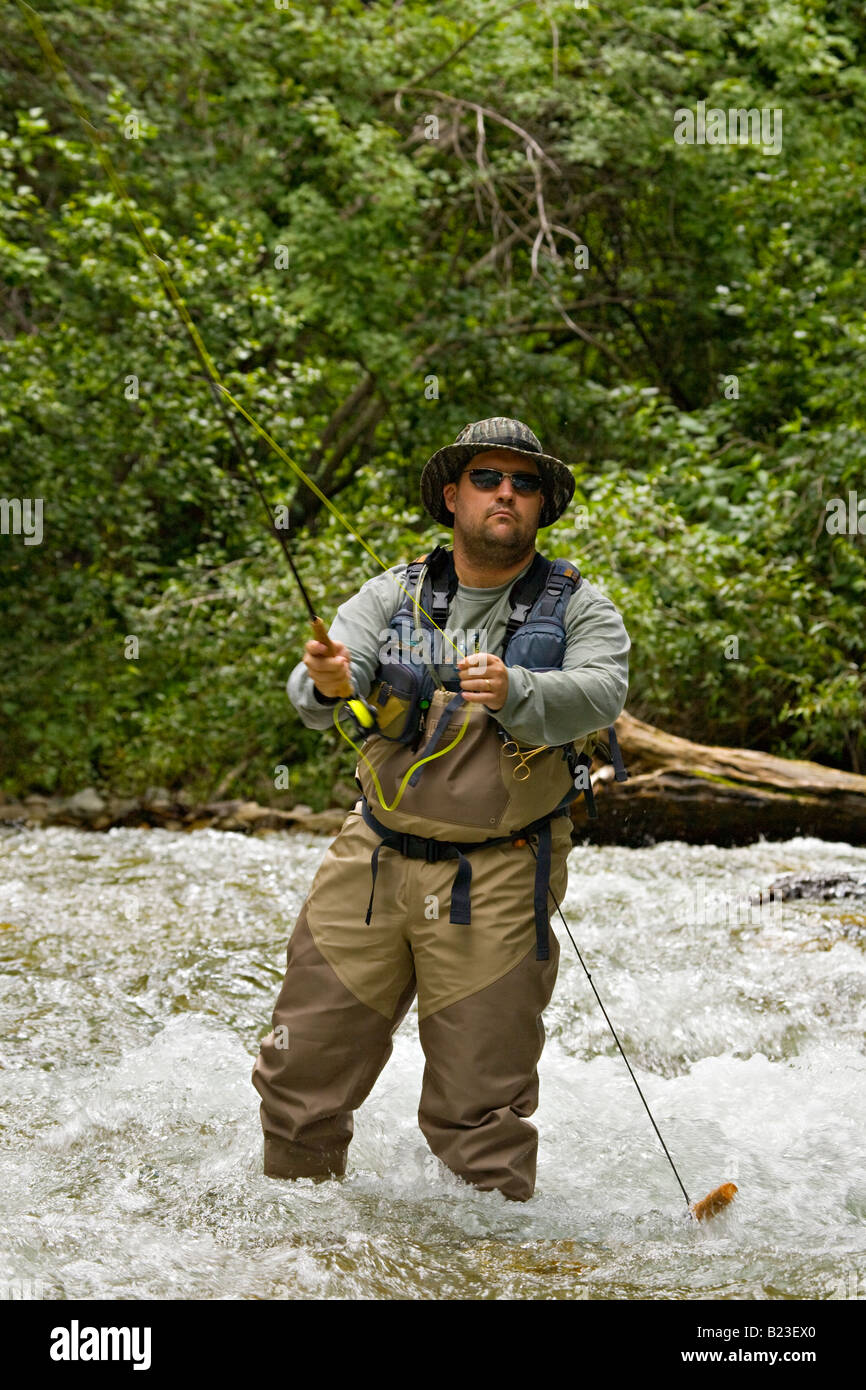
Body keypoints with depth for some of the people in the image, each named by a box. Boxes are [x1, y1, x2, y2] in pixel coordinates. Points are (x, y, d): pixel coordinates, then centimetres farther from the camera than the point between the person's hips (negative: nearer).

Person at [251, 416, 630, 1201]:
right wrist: (326, 684, -34)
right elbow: (316, 694, -10)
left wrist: (513, 692, -39)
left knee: (479, 1106, 3)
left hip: (496, 880, -3)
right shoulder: (393, 596, 4)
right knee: (302, 1070, 9)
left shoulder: (578, 608, -1)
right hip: (371, 860, 3)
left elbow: (600, 694, -20)